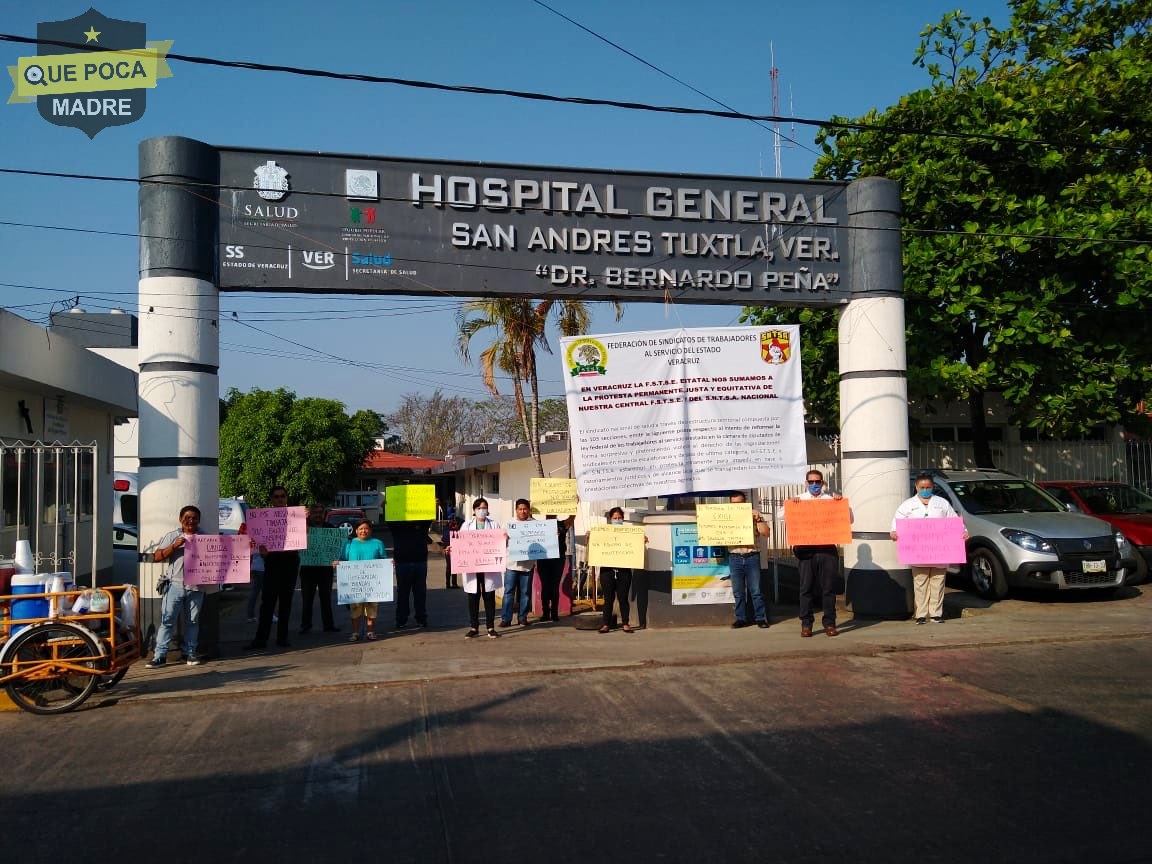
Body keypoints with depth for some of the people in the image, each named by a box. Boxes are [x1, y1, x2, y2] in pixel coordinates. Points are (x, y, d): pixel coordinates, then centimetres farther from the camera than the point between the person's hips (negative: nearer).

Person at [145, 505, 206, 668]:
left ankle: (190, 653, 19)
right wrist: (174, 546, -10)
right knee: (167, 620, -4)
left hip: (196, 587, 2)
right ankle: (160, 655, -1)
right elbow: (156, 557, 3)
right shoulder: (172, 537, 8)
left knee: (192, 621, 9)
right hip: (175, 585, -2)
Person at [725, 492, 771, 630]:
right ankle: (741, 618, 12)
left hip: (752, 556, -1)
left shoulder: (754, 515, 8)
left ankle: (760, 617, 6)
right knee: (738, 592, 5)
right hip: (735, 557, 1)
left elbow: (765, 533, 0)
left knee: (756, 590, -1)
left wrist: (758, 519, -11)